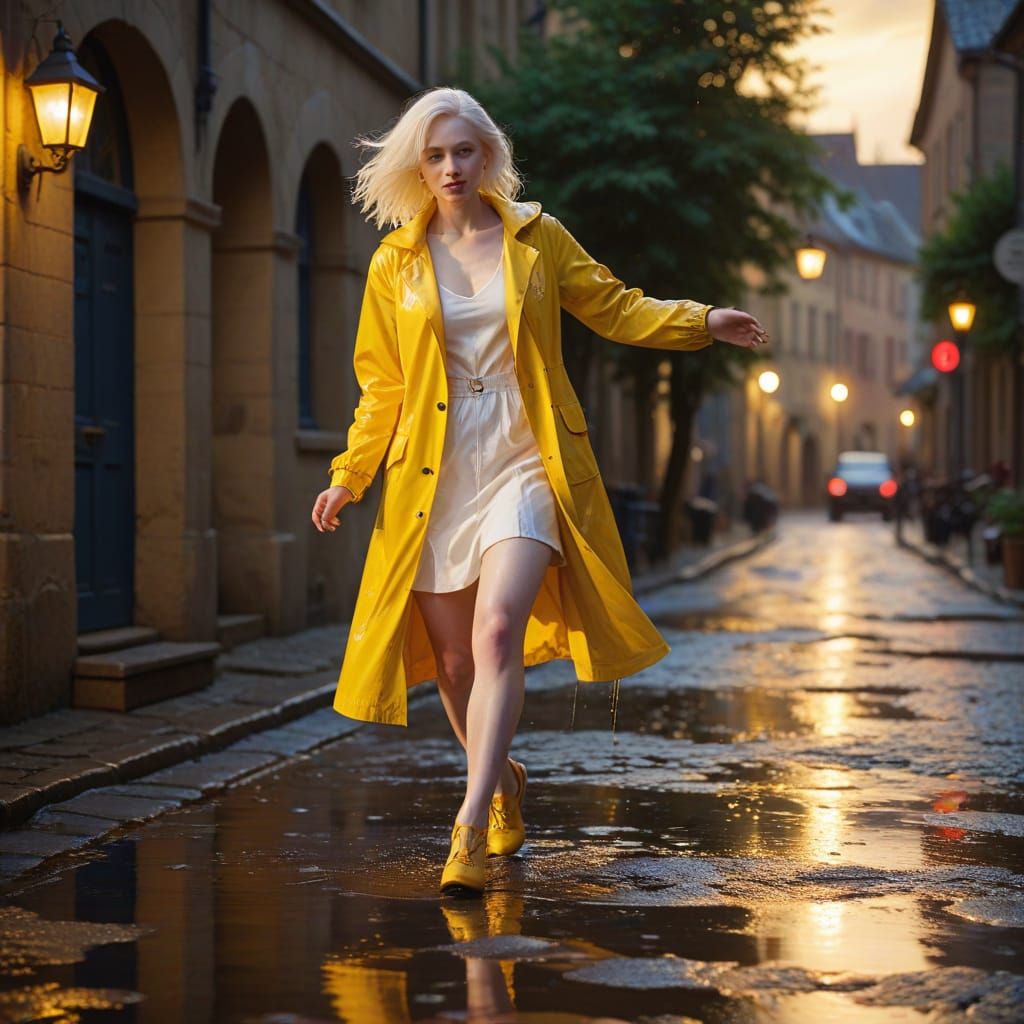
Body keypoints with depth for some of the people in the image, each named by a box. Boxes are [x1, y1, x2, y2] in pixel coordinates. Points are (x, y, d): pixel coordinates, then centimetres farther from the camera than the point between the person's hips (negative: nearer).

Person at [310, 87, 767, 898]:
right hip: (435, 479, 2)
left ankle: (472, 825, -22)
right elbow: (382, 385, 12)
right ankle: (504, 784, 33)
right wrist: (350, 477, 5)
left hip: (522, 466, -2)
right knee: (453, 662, 4)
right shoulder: (395, 263, 7)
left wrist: (703, 321, -1)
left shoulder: (537, 239, 6)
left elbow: (614, 307, 13)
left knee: (497, 631, -22)